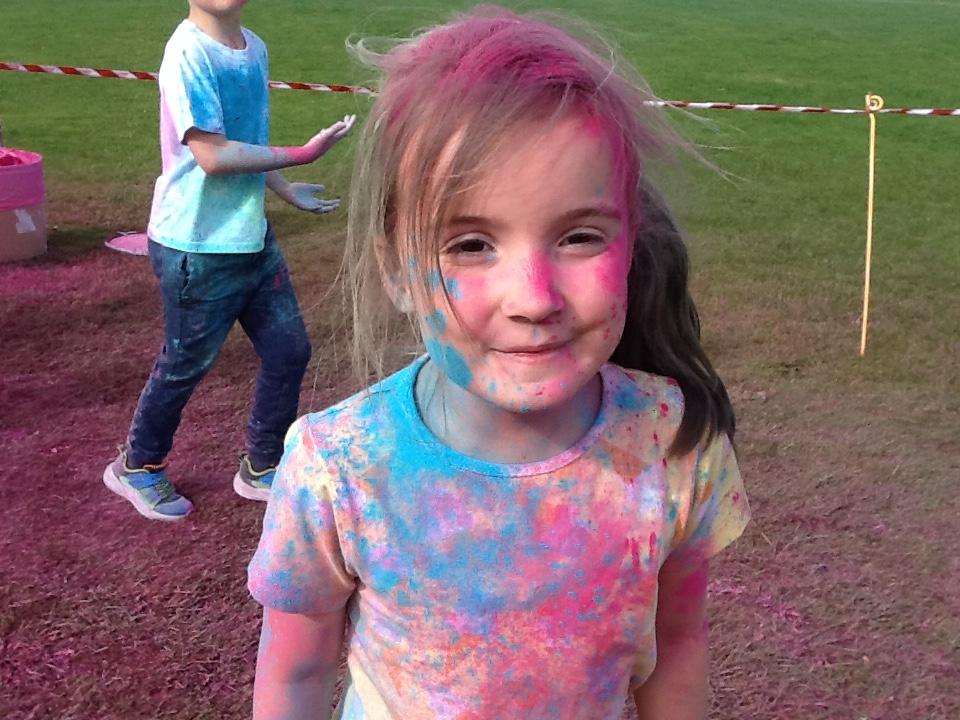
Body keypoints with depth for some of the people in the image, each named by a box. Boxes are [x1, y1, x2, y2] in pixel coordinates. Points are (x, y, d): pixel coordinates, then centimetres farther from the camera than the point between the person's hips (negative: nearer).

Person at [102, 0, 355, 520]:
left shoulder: (254, 48, 6)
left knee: (289, 350, 11)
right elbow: (212, 155, -24)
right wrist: (300, 154, -21)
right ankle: (137, 467, 33)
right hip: (196, 248, -8)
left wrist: (289, 192, 11)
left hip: (251, 237, 8)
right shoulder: (188, 53, -19)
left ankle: (261, 469, 31)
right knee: (186, 364, 8)